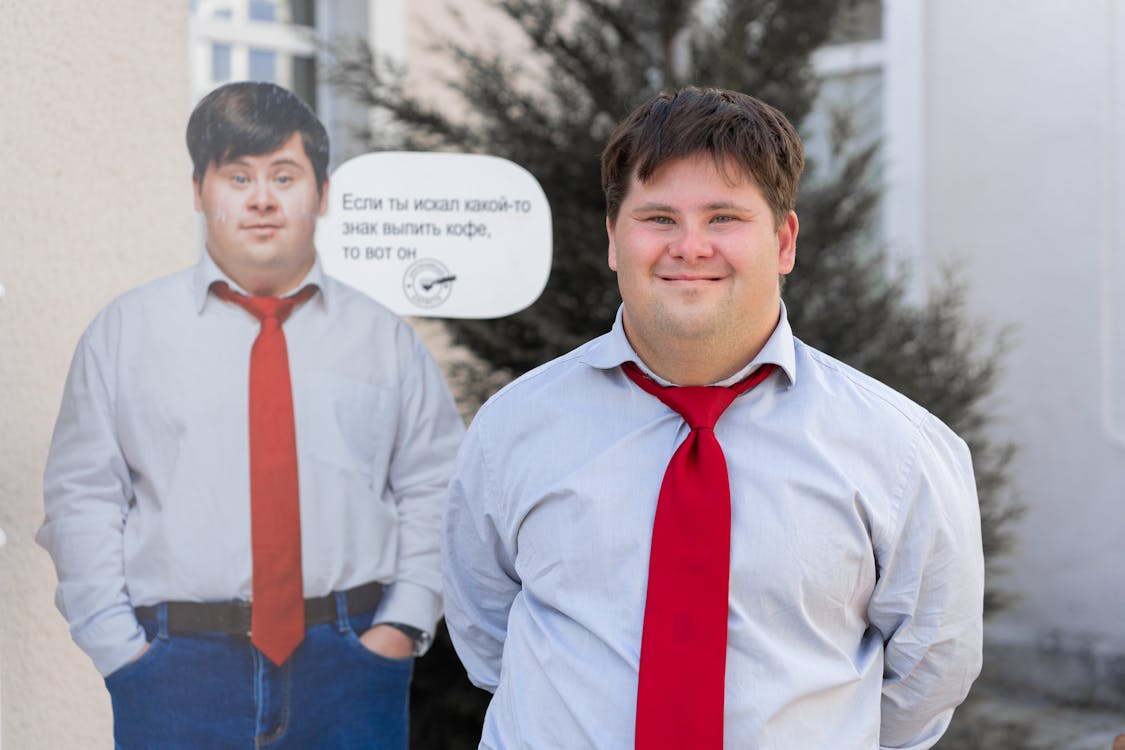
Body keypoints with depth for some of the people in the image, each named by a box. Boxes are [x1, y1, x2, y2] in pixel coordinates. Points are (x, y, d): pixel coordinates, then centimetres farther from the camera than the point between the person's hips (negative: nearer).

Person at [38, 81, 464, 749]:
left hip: (349, 667, 1)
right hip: (175, 677, 0)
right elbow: (83, 496, 4)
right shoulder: (125, 331, 7)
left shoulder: (384, 338, 9)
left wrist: (405, 622, -3)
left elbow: (437, 488, 8)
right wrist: (118, 645, -4)